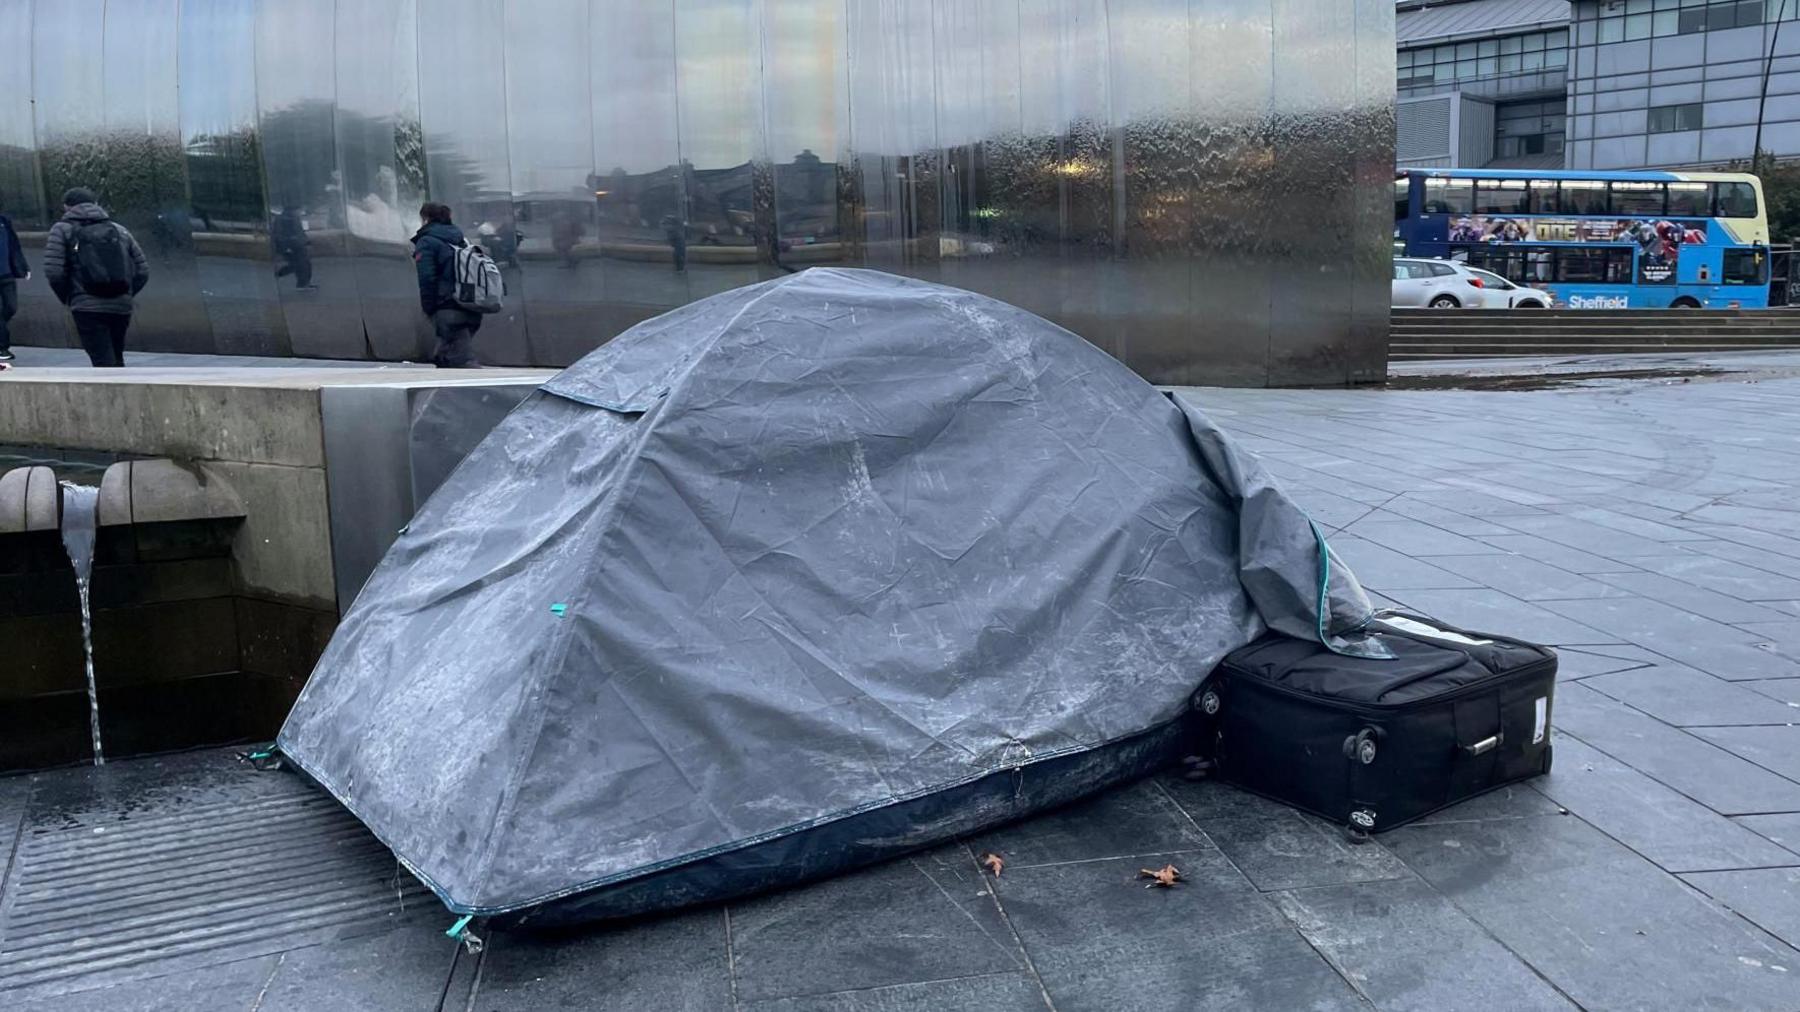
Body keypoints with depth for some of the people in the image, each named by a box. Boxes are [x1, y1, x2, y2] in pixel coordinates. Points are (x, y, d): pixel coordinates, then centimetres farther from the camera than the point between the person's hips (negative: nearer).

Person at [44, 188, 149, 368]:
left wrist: (68, 299, 7)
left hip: (87, 308, -4)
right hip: (121, 307, 5)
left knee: (104, 363, -7)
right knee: (116, 360, 20)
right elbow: (142, 271, 11)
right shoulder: (120, 230, 17)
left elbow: (54, 272, -7)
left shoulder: (62, 230, 4)